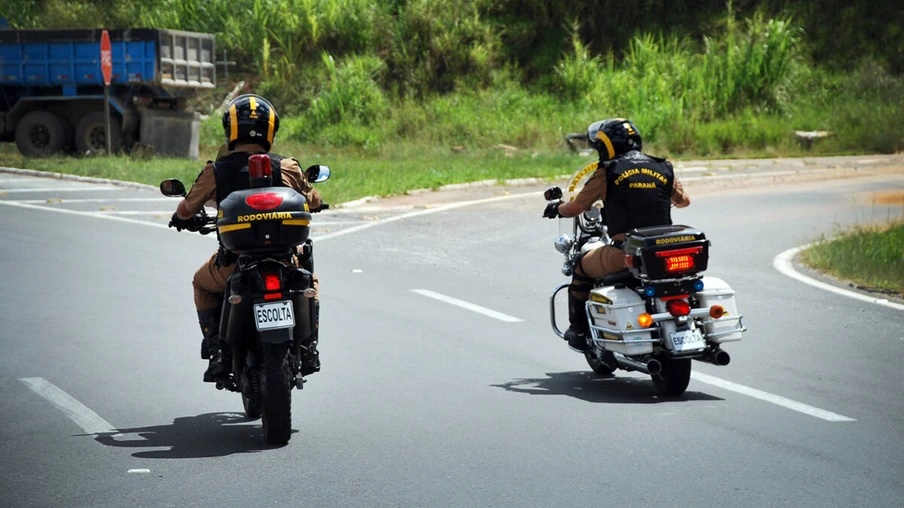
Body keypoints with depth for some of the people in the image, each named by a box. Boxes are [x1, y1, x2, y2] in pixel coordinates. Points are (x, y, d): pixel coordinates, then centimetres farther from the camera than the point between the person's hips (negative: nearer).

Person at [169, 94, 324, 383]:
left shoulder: (215, 171, -6)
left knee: (202, 285, 31)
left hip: (234, 264, -1)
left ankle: (218, 353, 16)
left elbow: (186, 210, 7)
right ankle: (308, 347, 20)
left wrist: (181, 219, 32)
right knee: (309, 280, 34)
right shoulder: (287, 168, -5)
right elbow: (313, 202, 12)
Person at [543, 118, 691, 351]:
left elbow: (576, 207, 6)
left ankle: (578, 330, 26)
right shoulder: (664, 168, 9)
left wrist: (556, 208, 29)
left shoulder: (607, 172, -1)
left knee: (581, 267, 23)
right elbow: (683, 200, 25)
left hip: (624, 253, -4)